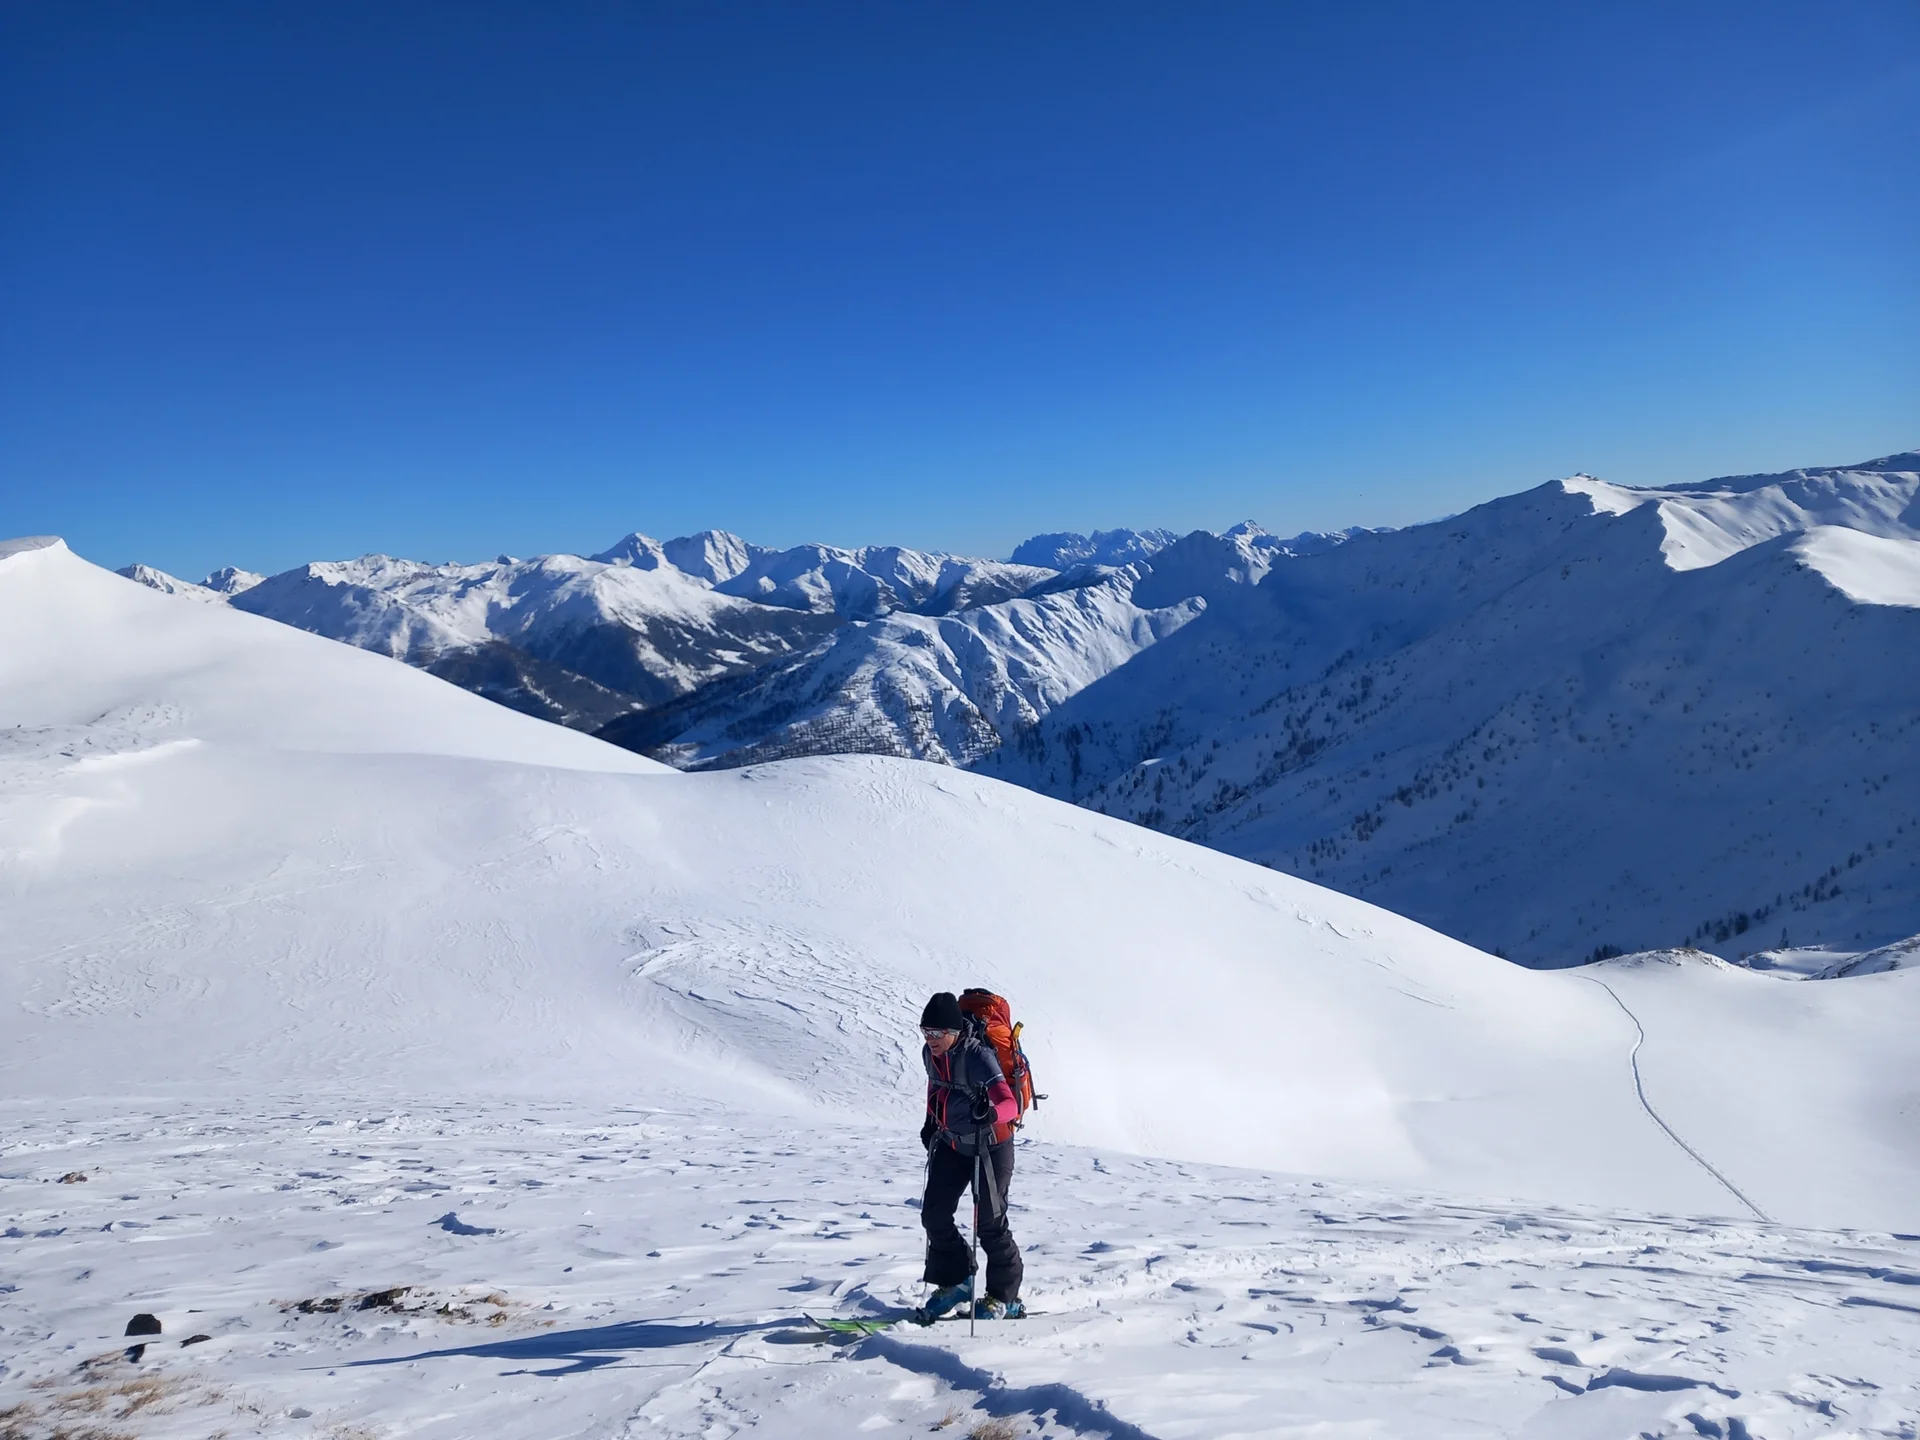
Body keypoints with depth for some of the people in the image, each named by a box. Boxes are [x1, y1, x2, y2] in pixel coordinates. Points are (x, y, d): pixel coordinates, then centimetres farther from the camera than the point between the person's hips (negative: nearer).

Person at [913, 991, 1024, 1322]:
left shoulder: (978, 1056, -29)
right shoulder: (930, 1053, -8)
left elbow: (1010, 1104, -39)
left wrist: (991, 1112, -60)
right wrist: (931, 1123, 22)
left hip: (990, 1145, -6)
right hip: (951, 1143, 7)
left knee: (989, 1221, 0)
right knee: (934, 1214, 3)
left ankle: (1005, 1297, 17)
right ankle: (955, 1281, 22)